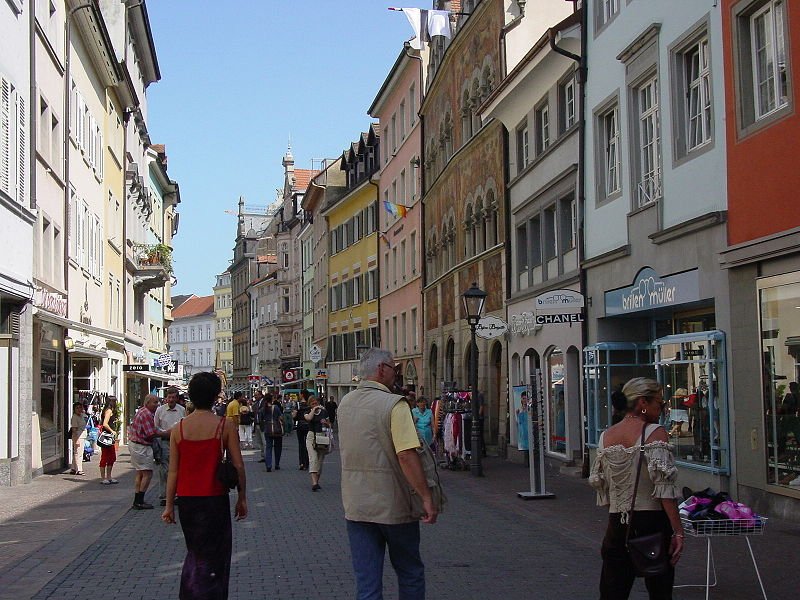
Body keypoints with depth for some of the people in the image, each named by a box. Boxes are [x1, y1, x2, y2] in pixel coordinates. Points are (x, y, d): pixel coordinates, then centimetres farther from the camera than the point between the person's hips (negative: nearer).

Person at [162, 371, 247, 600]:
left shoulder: (179, 428, -1)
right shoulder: (224, 426, -8)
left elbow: (173, 471, 0)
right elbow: (238, 465, -7)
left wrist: (169, 505, 7)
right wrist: (242, 498, 4)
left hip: (186, 499, 3)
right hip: (214, 499, -3)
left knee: (194, 551, 22)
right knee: (213, 556, 8)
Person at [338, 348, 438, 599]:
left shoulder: (345, 404, 7)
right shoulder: (394, 404, -15)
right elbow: (406, 456, -22)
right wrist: (426, 497, -19)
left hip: (356, 506, 5)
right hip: (393, 506, -5)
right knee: (410, 574, 14)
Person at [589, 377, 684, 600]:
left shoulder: (606, 436, 8)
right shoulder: (655, 433, -9)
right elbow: (664, 487, -16)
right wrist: (677, 531, -15)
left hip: (617, 524, 5)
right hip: (652, 521, -5)